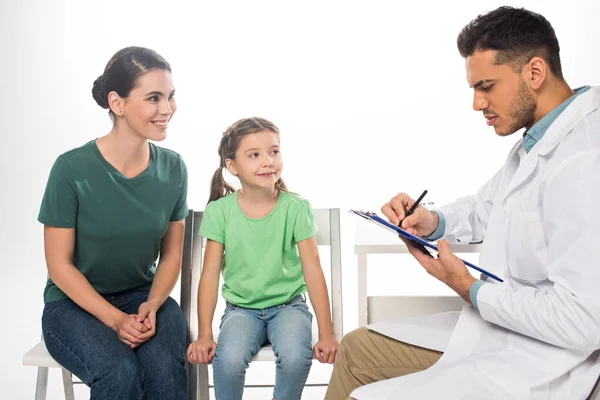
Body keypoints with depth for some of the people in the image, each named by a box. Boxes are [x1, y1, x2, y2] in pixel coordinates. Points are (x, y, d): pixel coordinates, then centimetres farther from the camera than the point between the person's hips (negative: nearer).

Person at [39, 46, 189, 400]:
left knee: (166, 368, -28)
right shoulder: (73, 169, -16)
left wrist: (152, 305, -15)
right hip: (75, 301, -2)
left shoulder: (172, 168, -5)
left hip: (143, 294, 3)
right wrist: (115, 319, -19)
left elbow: (171, 254, 3)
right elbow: (59, 264, -10)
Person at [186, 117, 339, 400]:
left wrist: (326, 333, -11)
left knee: (295, 357, -29)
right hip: (241, 308, 0)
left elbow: (312, 269, -8)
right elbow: (210, 274, -5)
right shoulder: (220, 211, -6)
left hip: (288, 304, 0)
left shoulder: (295, 207, -8)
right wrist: (204, 334, -11)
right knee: (229, 359, -29)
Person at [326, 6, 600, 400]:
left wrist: (470, 289, -17)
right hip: (497, 330, 10)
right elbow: (484, 207, 21)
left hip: (537, 368, -10)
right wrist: (433, 222, -1)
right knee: (357, 348, 16)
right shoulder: (539, 140, 6)